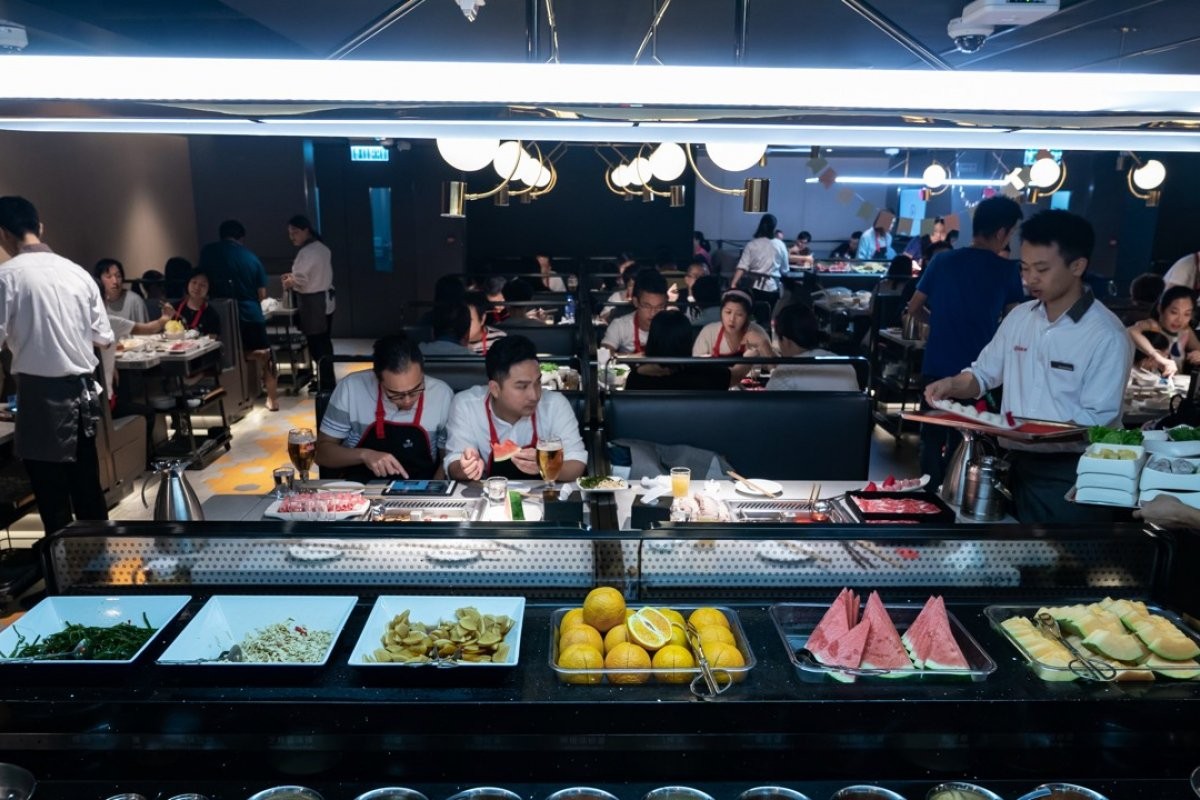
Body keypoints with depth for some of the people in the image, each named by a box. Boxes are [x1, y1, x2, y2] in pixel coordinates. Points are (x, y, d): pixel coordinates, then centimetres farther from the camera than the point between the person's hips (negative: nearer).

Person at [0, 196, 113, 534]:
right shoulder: (77, 272, 6)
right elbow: (103, 337, 9)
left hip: (43, 394, -5)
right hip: (84, 391, 6)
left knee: (53, 500, 4)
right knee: (88, 489, 16)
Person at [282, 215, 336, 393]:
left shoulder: (307, 252, -19)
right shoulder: (322, 248, 11)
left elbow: (300, 281, -19)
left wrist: (288, 282, 2)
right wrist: (293, 277, 13)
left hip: (313, 303, -10)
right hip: (326, 300, 10)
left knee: (317, 345, -2)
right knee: (324, 343, 16)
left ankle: (326, 384, 2)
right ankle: (327, 381, 24)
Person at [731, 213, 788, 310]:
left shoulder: (751, 244, -1)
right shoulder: (780, 245, -1)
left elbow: (742, 266, -11)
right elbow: (784, 269, 4)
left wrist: (733, 283, -14)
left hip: (755, 286, 1)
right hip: (772, 287, -1)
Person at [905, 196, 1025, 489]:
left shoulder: (942, 261, 0)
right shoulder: (1007, 271, -6)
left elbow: (914, 308, 7)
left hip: (937, 368, 1)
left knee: (932, 439, 13)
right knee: (962, 444, 12)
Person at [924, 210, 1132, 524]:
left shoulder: (1107, 335, -13)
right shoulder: (1019, 316, 6)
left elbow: (1097, 420, -17)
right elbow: (984, 373, 13)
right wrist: (952, 385, -8)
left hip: (1073, 475, -5)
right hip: (1020, 465, 5)